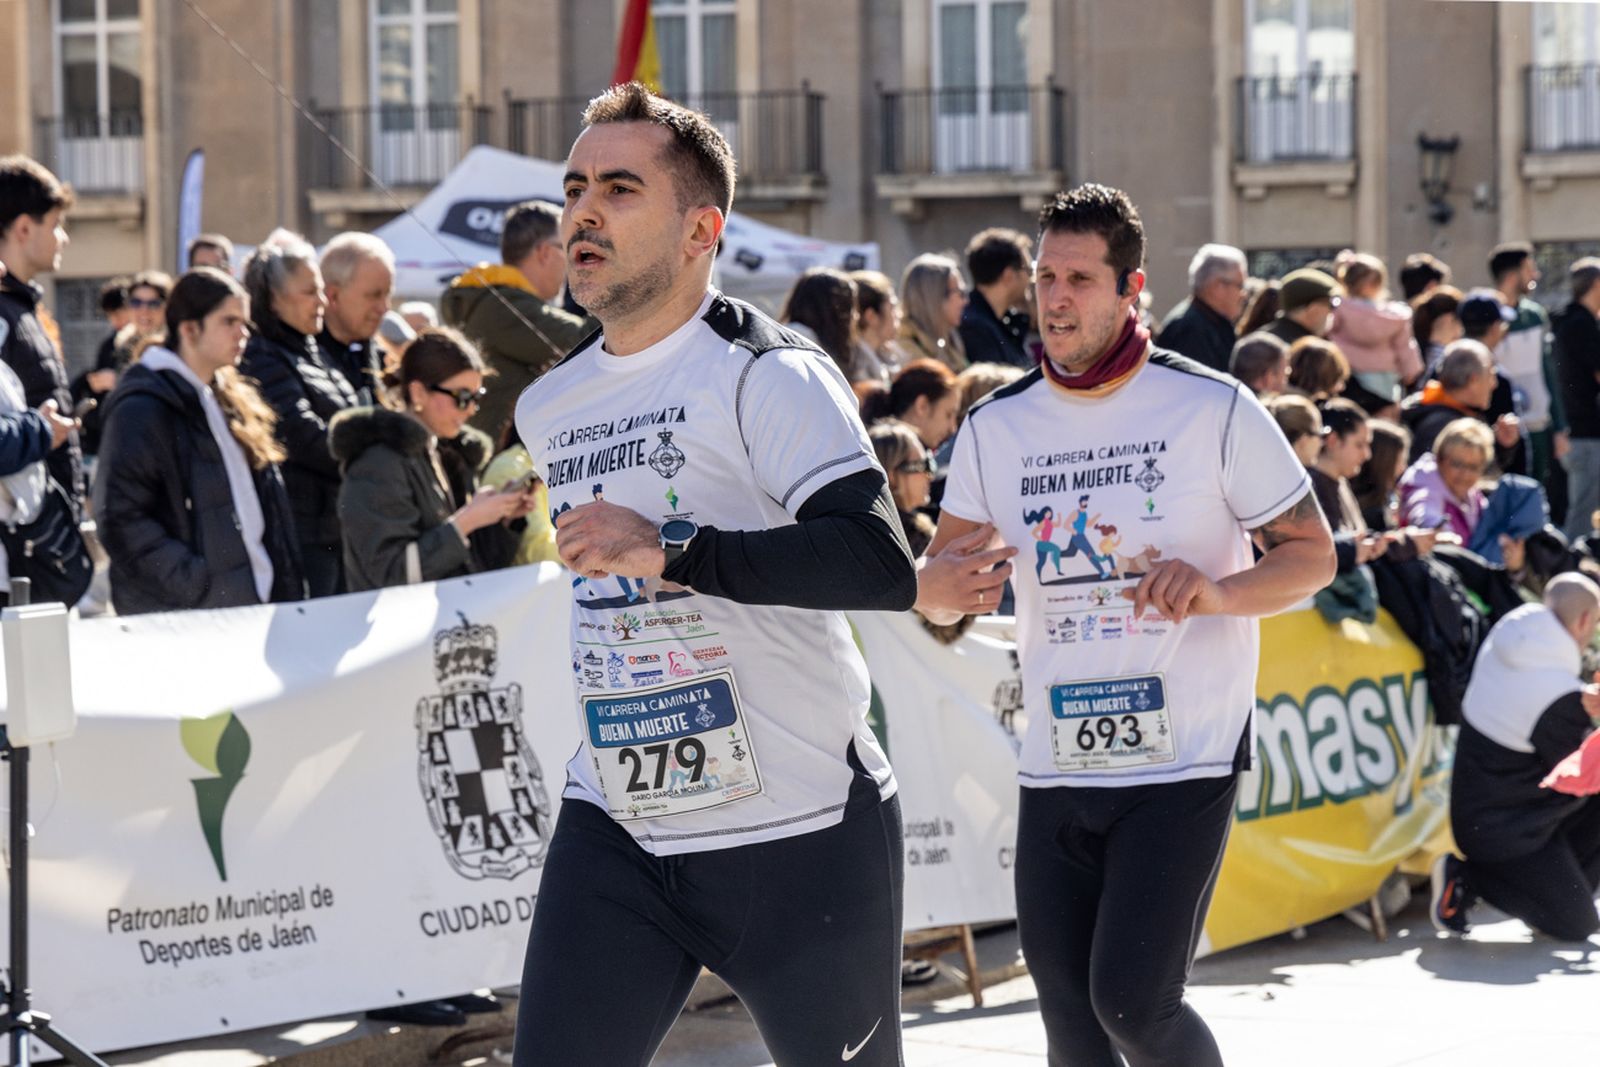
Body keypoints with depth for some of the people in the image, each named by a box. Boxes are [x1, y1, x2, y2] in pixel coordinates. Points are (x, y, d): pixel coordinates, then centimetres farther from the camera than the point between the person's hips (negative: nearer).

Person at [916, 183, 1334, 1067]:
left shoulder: (1214, 410, -6)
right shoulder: (996, 428, 5)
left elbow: (1312, 555, 0)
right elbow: (935, 594, 10)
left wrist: (1219, 591, -21)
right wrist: (940, 585, -15)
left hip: (1185, 760, -4)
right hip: (1056, 764, 4)